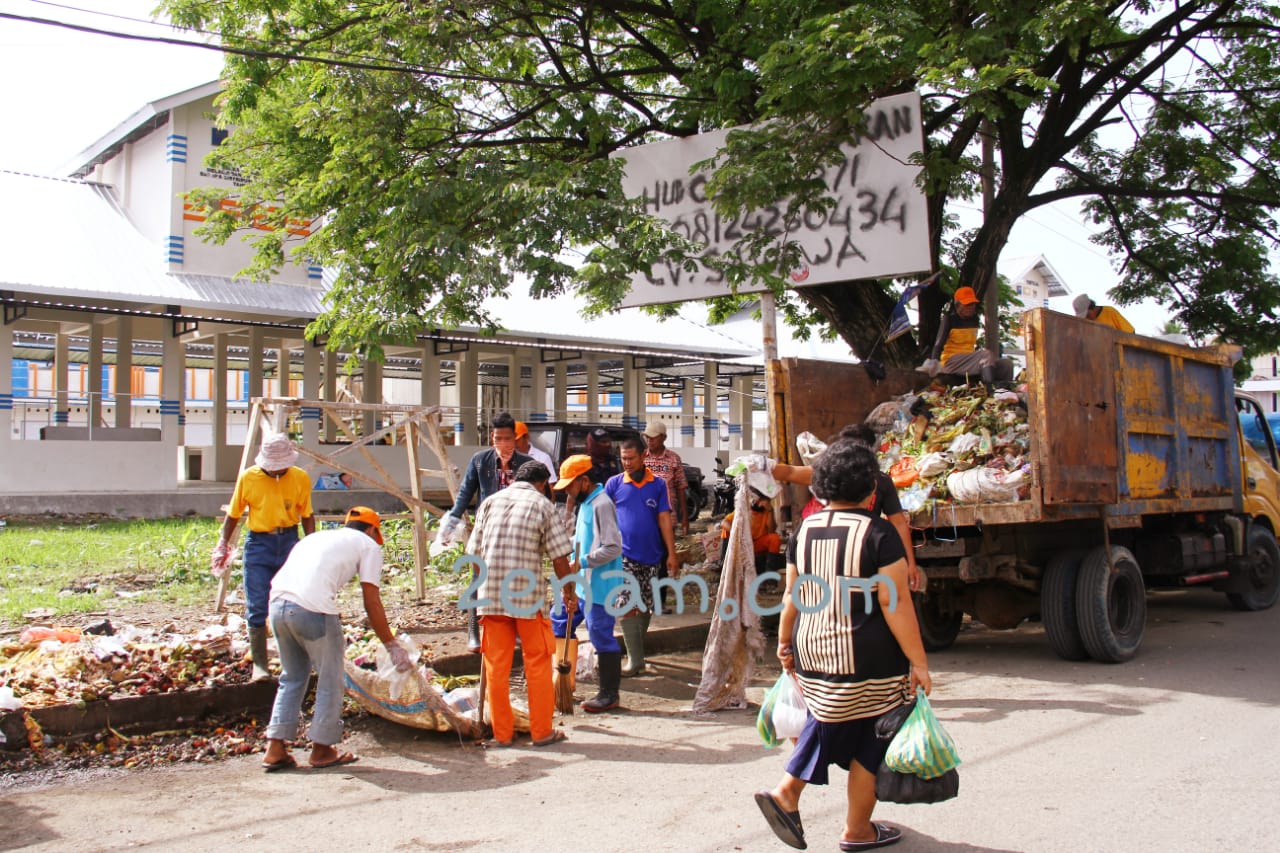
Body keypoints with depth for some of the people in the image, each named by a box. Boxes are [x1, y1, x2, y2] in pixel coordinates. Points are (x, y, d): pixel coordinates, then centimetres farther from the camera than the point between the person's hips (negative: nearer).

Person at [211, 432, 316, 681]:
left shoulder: (301, 478, -1)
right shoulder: (248, 478, -3)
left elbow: (307, 515, 9)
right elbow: (233, 514, 7)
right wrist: (223, 545, 3)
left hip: (290, 541, 1)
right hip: (259, 543, -1)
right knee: (257, 608, -3)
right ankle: (259, 664, 6)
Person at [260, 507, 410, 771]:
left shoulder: (319, 536, 33)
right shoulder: (368, 544, 15)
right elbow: (372, 603, 8)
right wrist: (392, 646, 15)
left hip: (278, 601, 7)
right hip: (312, 608, -6)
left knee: (292, 677, 22)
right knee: (331, 679, 12)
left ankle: (275, 749, 22)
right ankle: (322, 749, 20)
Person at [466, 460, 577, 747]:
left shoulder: (491, 501, 11)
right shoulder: (541, 504, 1)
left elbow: (474, 551, 9)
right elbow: (559, 557, -3)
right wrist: (569, 591, 10)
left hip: (490, 595, 3)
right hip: (528, 595, -3)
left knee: (496, 666, 10)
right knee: (538, 663, 9)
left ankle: (502, 733, 16)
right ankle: (542, 731, 14)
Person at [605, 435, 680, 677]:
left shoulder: (658, 485, 4)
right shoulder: (614, 483, 0)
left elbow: (664, 520, 4)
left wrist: (672, 554, 0)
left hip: (651, 556, 2)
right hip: (624, 555, -2)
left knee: (645, 609, 11)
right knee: (628, 607, -7)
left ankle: (638, 650, 26)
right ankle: (635, 659, -2)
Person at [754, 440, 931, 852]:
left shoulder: (805, 531, 2)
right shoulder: (878, 533, -14)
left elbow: (792, 596, 8)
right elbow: (895, 603, -16)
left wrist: (785, 642, 20)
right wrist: (918, 662, -10)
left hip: (812, 653, 6)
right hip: (867, 661, -5)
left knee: (830, 723, 24)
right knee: (869, 739, 10)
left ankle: (785, 791, 14)